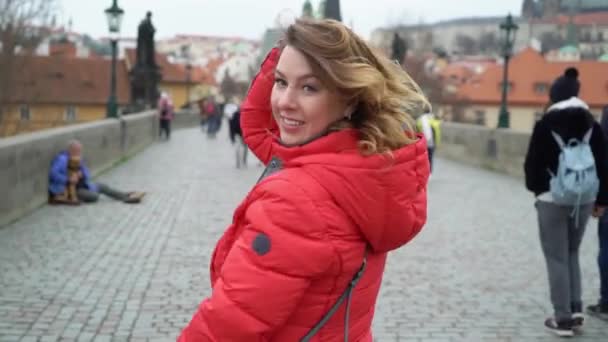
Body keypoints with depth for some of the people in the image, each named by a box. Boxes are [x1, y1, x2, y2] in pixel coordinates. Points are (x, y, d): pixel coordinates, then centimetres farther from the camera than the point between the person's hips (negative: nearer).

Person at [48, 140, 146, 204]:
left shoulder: (78, 160, 7)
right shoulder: (62, 159, -17)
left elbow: (87, 175, 4)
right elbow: (53, 173, -30)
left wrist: (81, 175, -19)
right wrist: (68, 180, -35)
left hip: (81, 186, 9)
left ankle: (127, 196, 6)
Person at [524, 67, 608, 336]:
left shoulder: (545, 125, -8)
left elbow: (533, 163, -3)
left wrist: (536, 187, 16)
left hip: (552, 198, -4)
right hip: (584, 199, 4)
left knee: (557, 258, 2)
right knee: (572, 254, 19)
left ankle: (563, 318, 3)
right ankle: (575, 309, 13)